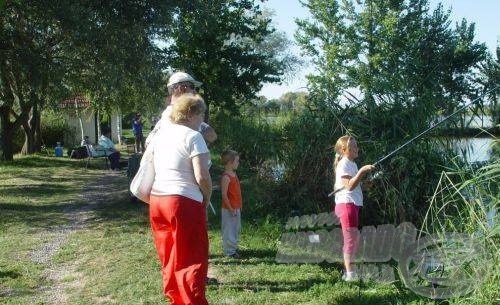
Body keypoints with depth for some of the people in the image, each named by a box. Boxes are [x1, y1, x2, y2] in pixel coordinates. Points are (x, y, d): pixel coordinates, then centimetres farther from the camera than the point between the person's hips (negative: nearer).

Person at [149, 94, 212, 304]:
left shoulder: (162, 132, 12)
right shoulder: (193, 136, -11)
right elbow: (202, 177, -18)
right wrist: (207, 199, 0)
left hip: (157, 199, 8)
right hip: (183, 202, -8)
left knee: (170, 258, 17)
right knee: (191, 259, 2)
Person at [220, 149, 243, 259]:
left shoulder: (234, 174, 11)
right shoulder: (226, 177, -18)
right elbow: (224, 195, -20)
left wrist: (239, 207, 17)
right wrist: (231, 209, -20)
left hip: (236, 208, 10)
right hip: (229, 209, -10)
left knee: (236, 229, 17)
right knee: (229, 229, 0)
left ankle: (234, 248, 29)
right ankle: (229, 251, 8)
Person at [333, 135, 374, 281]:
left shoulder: (352, 164, 17)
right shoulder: (343, 164, -12)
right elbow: (349, 186, -22)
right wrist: (361, 171, -28)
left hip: (353, 204, 10)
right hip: (346, 204, -10)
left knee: (353, 238, 13)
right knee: (351, 238, -10)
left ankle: (349, 272, 19)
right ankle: (349, 273, -7)